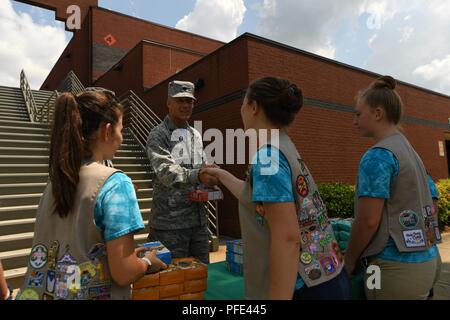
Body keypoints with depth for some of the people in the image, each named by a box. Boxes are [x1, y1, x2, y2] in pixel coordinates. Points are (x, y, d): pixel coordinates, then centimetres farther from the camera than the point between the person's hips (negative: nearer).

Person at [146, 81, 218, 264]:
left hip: (199, 217, 6)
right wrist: (197, 176, -37)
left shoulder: (196, 135, 14)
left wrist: (211, 179, -1)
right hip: (170, 221, -6)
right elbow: (165, 171, -21)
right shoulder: (158, 135, -6)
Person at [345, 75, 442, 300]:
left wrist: (349, 260, -5)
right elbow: (403, 208, 14)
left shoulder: (378, 155, -17)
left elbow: (368, 220, -20)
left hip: (395, 266, -9)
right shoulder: (410, 150, 11)